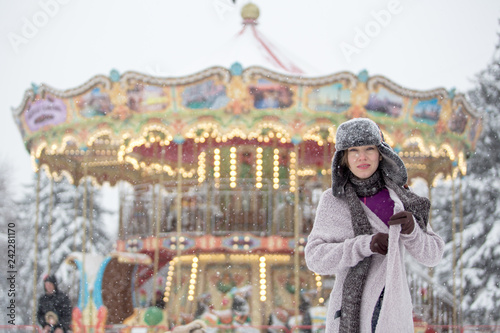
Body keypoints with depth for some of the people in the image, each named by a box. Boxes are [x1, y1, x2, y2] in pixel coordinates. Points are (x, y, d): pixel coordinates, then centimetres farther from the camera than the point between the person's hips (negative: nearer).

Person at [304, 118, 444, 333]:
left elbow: (432, 255, 4)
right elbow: (315, 257, -7)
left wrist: (411, 229, -15)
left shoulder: (399, 197, 5)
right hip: (351, 313, -2)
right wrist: (365, 245, -19)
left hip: (394, 315, 2)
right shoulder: (333, 200, 0)